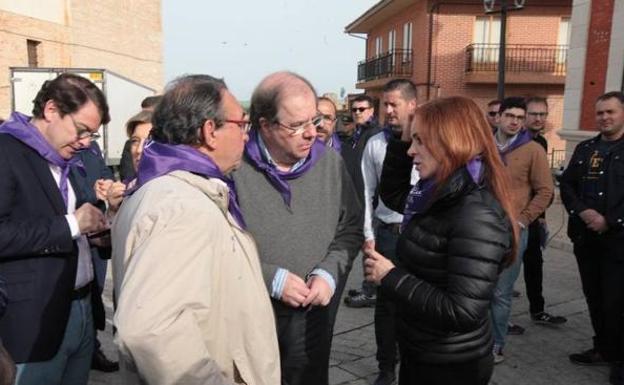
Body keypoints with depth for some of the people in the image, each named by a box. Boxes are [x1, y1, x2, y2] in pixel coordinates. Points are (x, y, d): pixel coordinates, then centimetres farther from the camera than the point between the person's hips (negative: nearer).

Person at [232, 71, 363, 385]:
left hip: (314, 314, 3)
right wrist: (270, 279, -17)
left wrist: (329, 272, -9)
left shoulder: (330, 163, -3)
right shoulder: (234, 168, -17)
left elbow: (351, 228, 6)